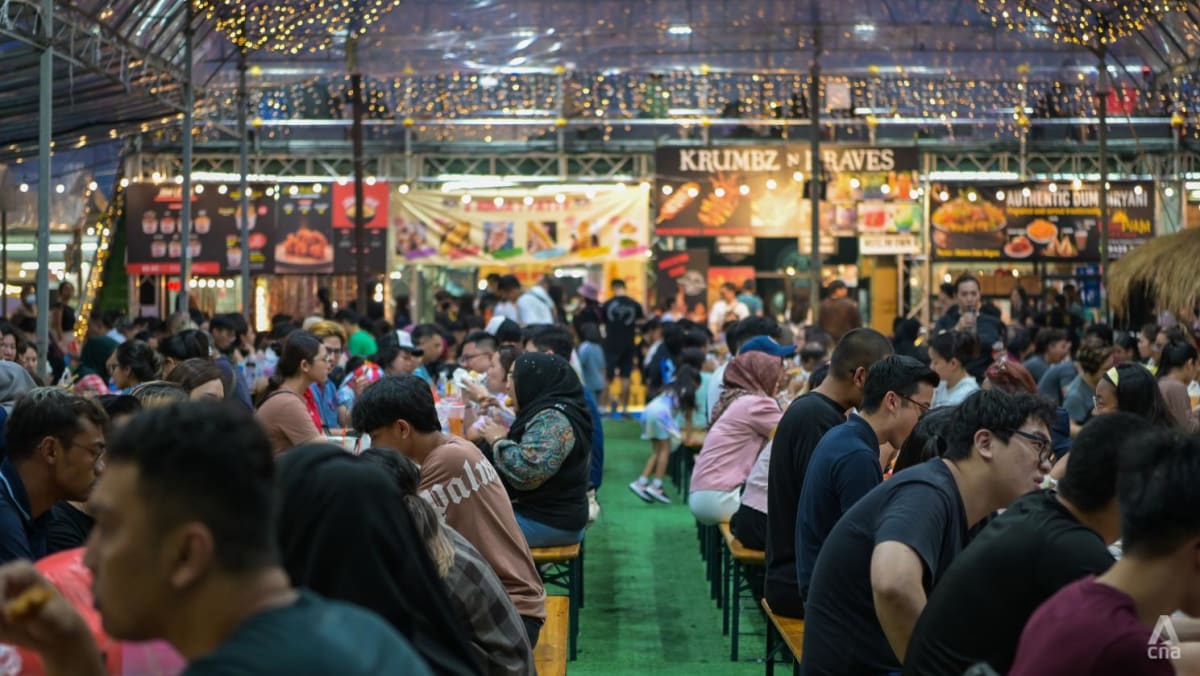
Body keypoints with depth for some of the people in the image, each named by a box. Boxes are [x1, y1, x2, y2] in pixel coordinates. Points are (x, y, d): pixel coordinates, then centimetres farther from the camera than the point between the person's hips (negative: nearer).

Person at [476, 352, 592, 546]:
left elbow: (525, 472, -29)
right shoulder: (548, 411, 11)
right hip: (539, 513, 10)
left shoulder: (552, 418, -20)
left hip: (549, 523, -10)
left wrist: (498, 440, -15)